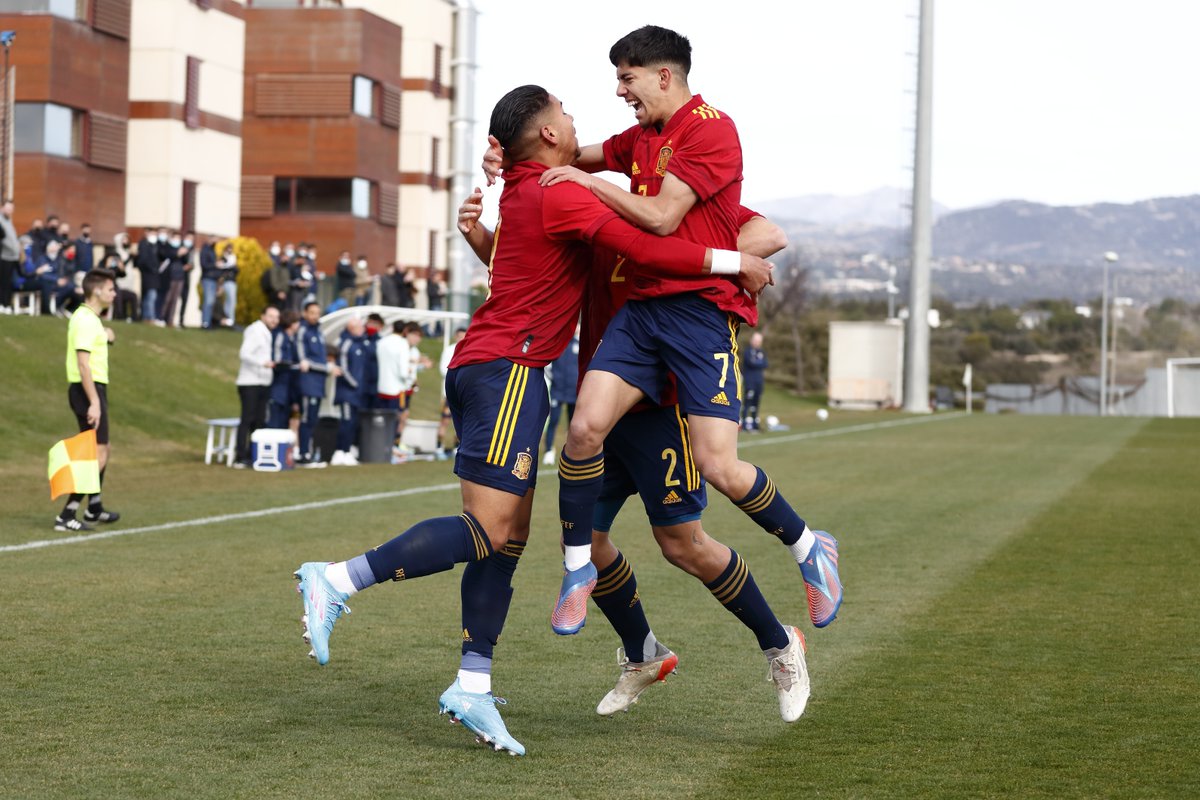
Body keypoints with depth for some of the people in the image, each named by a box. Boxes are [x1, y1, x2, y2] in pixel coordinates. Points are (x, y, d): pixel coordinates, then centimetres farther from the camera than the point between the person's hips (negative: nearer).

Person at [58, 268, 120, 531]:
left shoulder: (89, 318, 15)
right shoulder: (86, 321, -17)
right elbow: (83, 364, -23)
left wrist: (106, 336, 11)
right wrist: (94, 402, -27)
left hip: (93, 390, 11)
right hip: (89, 391, -11)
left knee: (101, 451, 23)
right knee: (97, 456, -12)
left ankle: (95, 509, 36)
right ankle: (67, 515, -16)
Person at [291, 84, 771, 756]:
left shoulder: (523, 191, 16)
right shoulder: (560, 196, -11)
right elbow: (646, 249, -18)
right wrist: (734, 262, -10)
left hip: (482, 367, 10)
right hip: (508, 367, -10)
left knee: (509, 535, 7)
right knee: (488, 530, -13)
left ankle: (473, 688, 4)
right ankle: (337, 581, -16)